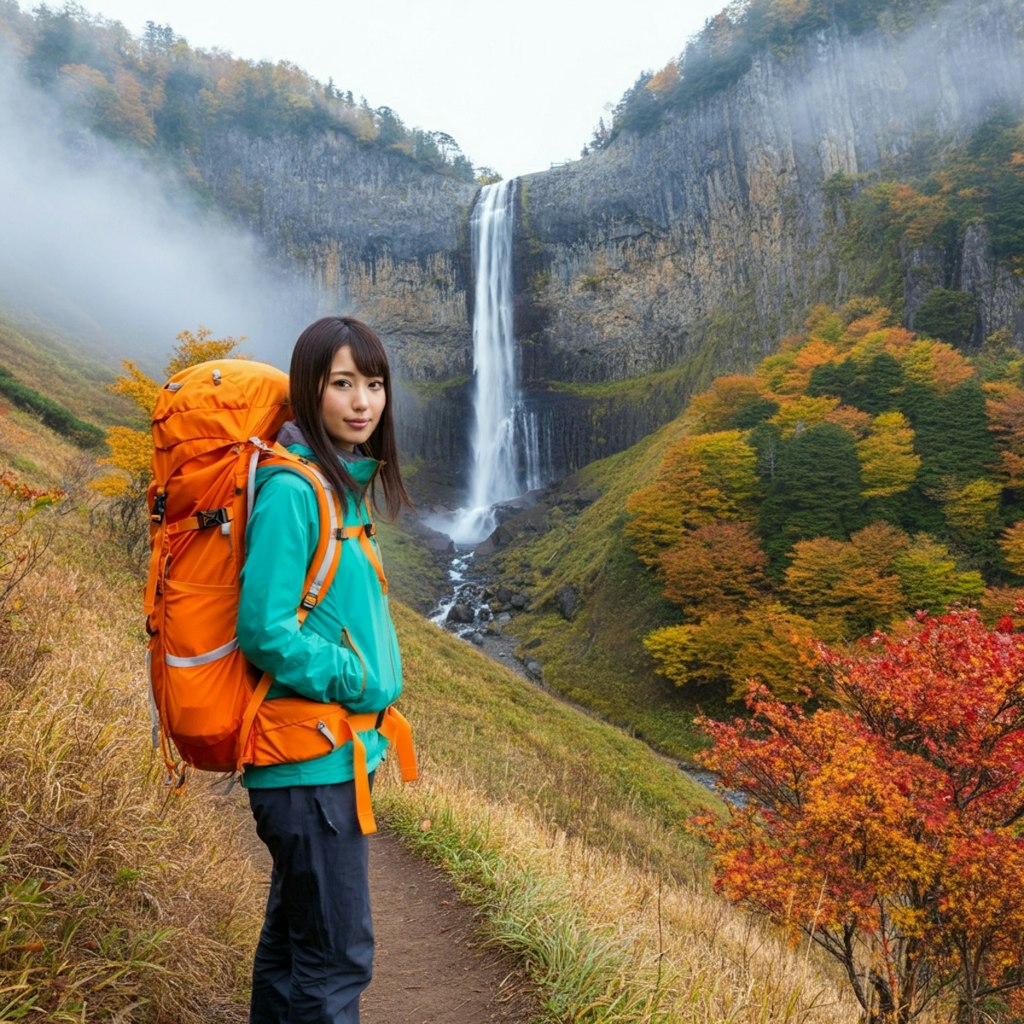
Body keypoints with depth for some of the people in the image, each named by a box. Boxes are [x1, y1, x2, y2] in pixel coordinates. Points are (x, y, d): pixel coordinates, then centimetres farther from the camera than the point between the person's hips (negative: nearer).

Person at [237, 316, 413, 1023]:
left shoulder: (345, 482, 10)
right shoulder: (292, 489, -19)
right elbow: (265, 629, -23)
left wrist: (379, 676, 7)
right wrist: (360, 683, -15)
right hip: (311, 755, -9)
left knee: (294, 934, 22)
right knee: (338, 956, 2)